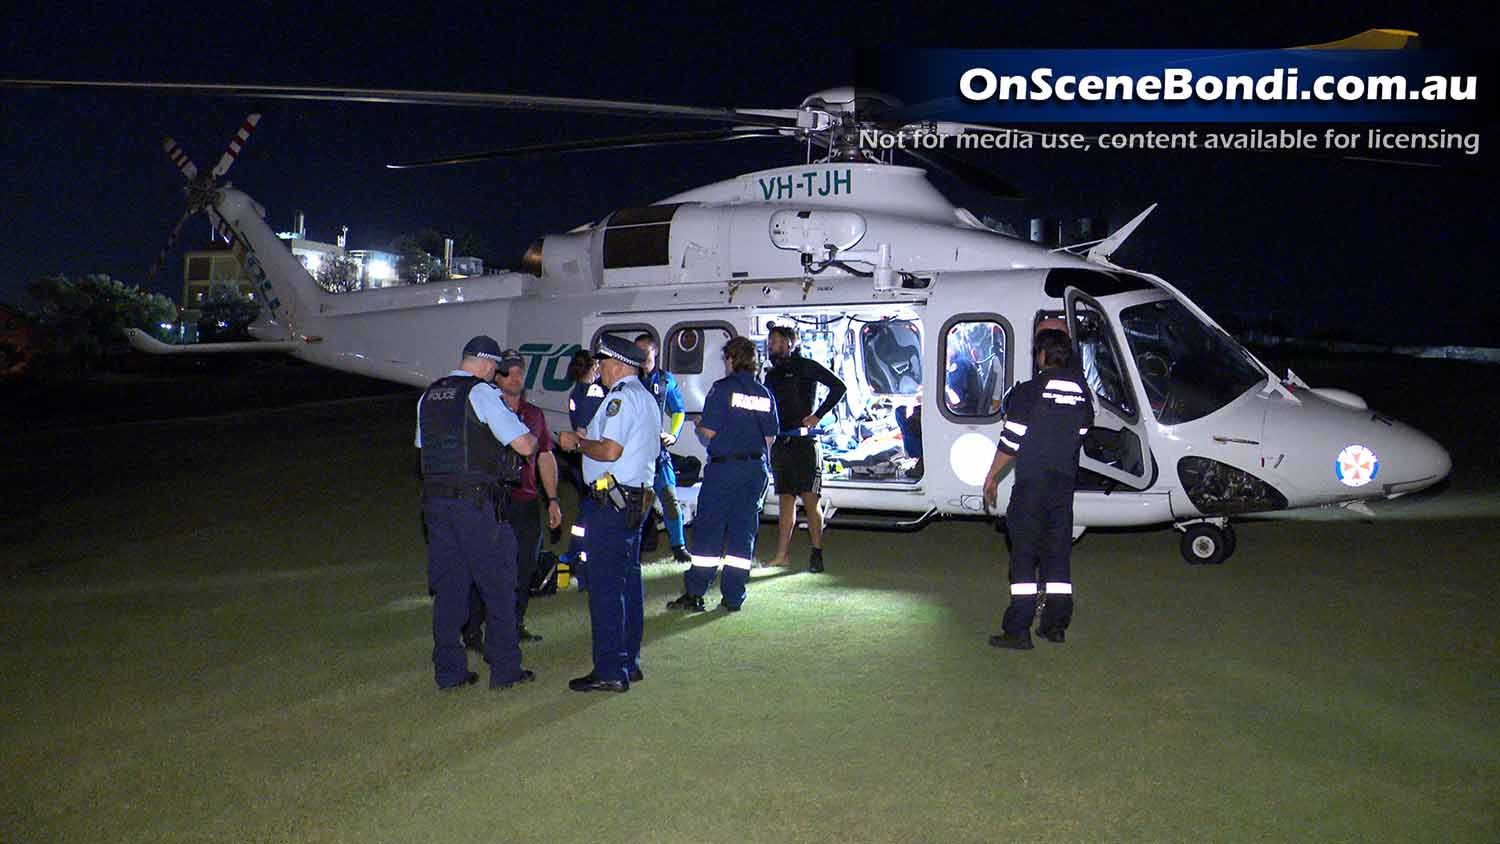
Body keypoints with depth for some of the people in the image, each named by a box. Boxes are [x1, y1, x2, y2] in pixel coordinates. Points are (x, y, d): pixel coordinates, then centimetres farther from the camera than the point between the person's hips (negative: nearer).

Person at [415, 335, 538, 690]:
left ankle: (449, 671, 17)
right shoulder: (482, 393, -9)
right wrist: (532, 438, 9)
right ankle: (504, 669, 11)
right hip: (476, 503, -7)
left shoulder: (428, 396, 13)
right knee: (498, 586, 5)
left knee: (448, 587, 12)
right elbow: (524, 445, -13)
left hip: (434, 500, 7)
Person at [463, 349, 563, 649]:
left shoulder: (534, 414, 14)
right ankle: (472, 631, 5)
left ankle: (515, 624, 27)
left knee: (525, 567, 12)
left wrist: (553, 499, 14)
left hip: (526, 502, 6)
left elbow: (545, 457, 18)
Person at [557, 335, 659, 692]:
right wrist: (589, 439, 21)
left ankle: (610, 672, -4)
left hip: (613, 500, -10)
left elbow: (610, 451, -23)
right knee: (629, 581, 14)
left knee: (605, 586, -6)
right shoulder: (647, 398, 18)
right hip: (638, 498, 10)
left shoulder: (621, 397, -13)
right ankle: (630, 663, 21)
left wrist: (577, 443, -5)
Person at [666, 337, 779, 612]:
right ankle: (733, 597, 10)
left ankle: (695, 595, 3)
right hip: (756, 469, 5)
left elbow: (708, 433, -12)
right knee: (744, 530, 8)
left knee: (707, 529, 1)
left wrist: (698, 430, 10)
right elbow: (770, 438, 10)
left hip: (724, 467, -5)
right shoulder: (764, 394, 9)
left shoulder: (722, 388, -8)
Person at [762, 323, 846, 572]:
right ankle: (782, 555, 9)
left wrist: (817, 416, -10)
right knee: (785, 500, 8)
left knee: (810, 499, -7)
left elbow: (839, 387, -7)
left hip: (803, 442, -6)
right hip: (779, 444, 7)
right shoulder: (772, 374, 17)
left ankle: (817, 554, -2)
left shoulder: (806, 367, -2)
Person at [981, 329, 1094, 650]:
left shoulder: (1030, 391, -10)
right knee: (1058, 553, 13)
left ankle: (1018, 631, -4)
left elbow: (1011, 441, -9)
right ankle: (1056, 624, 17)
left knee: (1023, 554, -3)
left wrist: (992, 476, 1)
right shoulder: (1082, 393, 6)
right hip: (1065, 481, 5)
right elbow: (1081, 434, 13)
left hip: (1032, 482, -5)